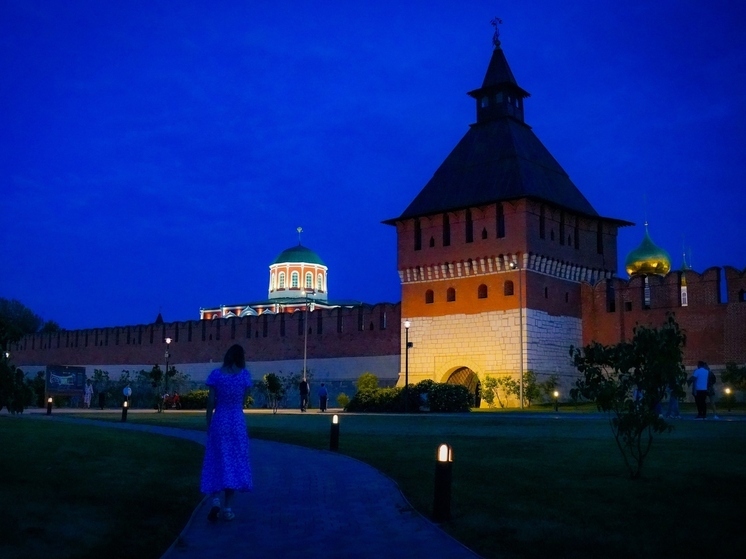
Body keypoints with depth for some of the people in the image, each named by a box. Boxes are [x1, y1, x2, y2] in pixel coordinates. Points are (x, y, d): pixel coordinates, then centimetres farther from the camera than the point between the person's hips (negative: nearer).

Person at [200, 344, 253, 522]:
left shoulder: (216, 374, -3)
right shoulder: (244, 375, -1)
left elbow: (211, 402, -3)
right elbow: (243, 401, -1)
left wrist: (208, 424, 5)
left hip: (219, 421, 0)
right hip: (237, 421, 0)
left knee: (217, 462, 10)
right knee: (235, 462, 6)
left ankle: (216, 501, -8)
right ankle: (227, 508, 6)